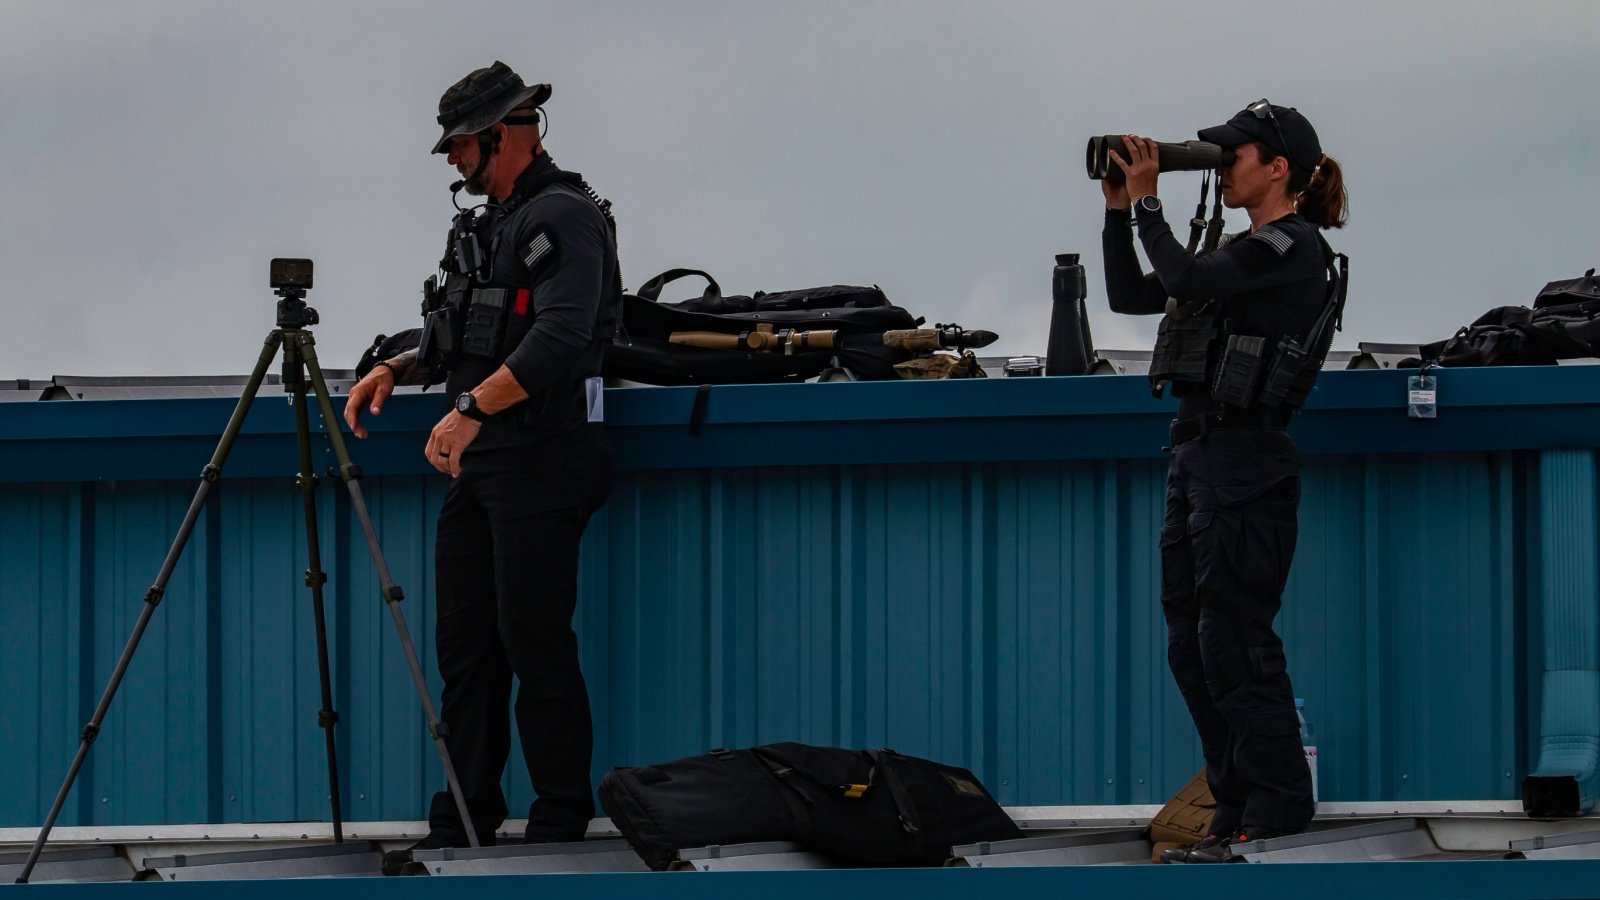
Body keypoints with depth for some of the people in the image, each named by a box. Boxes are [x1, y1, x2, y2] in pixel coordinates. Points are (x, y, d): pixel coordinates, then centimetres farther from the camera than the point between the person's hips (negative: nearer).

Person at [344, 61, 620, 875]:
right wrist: (400, 369, 10)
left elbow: (559, 337, -24)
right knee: (466, 646, 8)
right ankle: (463, 824, 12)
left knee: (537, 646, -8)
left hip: (540, 462, -10)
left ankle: (561, 828, -2)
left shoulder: (564, 218, -11)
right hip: (478, 461, 10)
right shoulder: (488, 225, 19)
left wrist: (473, 409, -30)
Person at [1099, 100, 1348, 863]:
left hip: (1244, 459, -10)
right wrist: (1119, 210, 11)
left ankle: (1277, 819, -5)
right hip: (1199, 451, 10)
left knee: (1234, 643, -9)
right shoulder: (1247, 250, 20)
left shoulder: (1292, 247, -8)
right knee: (1191, 648, 9)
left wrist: (1148, 202, -10)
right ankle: (1236, 812, 13)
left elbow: (1188, 280, -19)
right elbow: (1132, 296, 21)